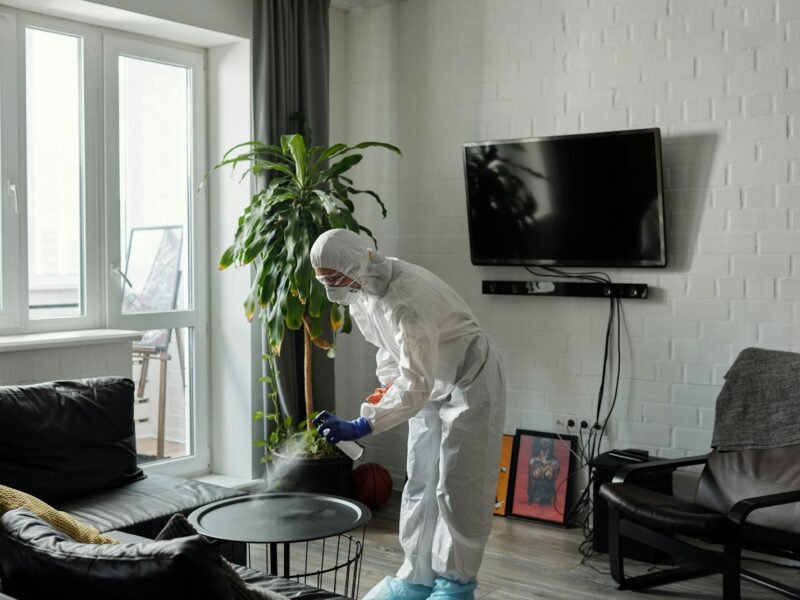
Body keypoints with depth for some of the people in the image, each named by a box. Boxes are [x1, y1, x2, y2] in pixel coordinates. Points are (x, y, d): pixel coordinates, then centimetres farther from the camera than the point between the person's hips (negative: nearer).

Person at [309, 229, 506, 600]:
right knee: (419, 482, 11)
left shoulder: (407, 300, -37)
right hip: (431, 382, 9)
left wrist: (359, 427, -42)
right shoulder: (361, 289, -9)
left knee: (459, 487, -3)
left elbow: (415, 386, -39)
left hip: (469, 382, -8)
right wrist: (387, 382, 0)